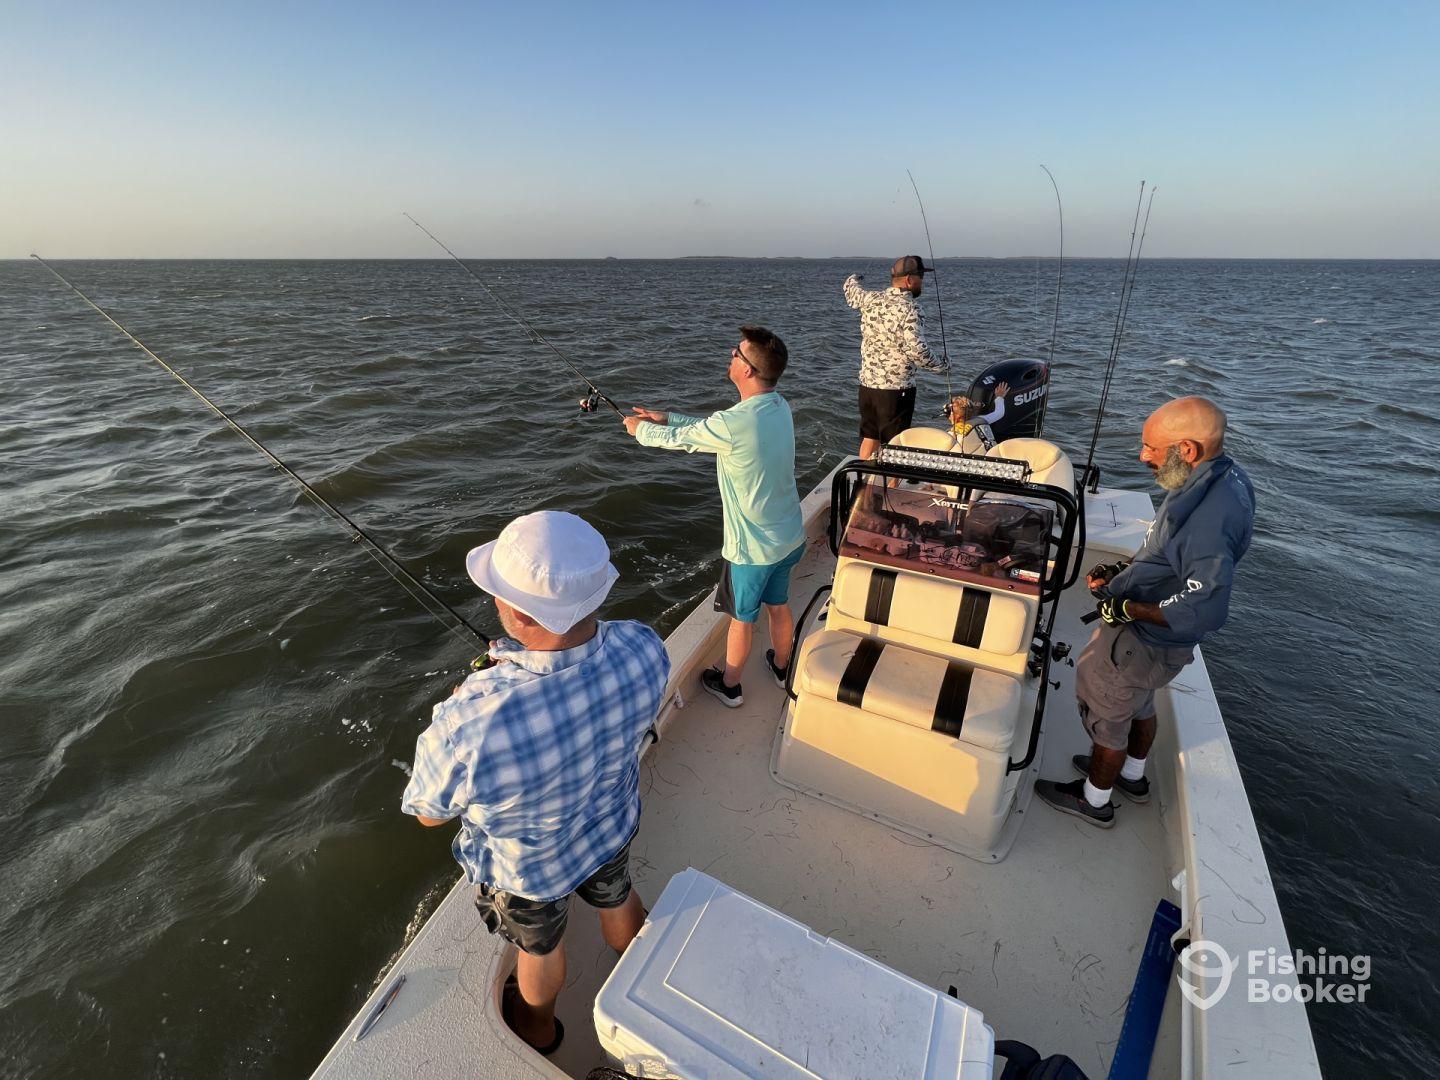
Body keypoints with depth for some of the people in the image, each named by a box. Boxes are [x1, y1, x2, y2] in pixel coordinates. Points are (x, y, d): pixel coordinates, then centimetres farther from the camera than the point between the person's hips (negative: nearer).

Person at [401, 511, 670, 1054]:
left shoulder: (466, 726, -46)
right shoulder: (643, 649, -34)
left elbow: (429, 812, -21)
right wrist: (523, 666, -9)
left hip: (528, 866, -2)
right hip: (613, 828, 3)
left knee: (540, 946, 31)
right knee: (617, 898, 36)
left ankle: (539, 1027, 66)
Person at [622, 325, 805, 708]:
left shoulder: (733, 423, -29)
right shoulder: (779, 406, -3)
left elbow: (677, 439, -11)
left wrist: (641, 429, 9)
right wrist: (666, 417, 13)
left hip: (753, 547, -7)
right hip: (790, 537, 7)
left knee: (742, 618, 15)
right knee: (778, 606, 26)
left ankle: (729, 686, 38)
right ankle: (781, 667, 49)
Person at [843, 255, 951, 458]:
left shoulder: (870, 299, 2)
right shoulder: (909, 309, -17)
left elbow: (851, 290, 24)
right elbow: (917, 350, -27)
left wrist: (854, 278, 47)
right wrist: (942, 364, -10)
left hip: (867, 384, 7)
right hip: (896, 389, -6)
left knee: (869, 438, 17)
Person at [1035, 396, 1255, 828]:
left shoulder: (1212, 513, -35)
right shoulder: (1221, 476, -3)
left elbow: (1204, 610, -34)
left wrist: (1128, 608, -24)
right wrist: (1124, 571, 4)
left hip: (1143, 640, -9)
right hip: (1146, 633, 9)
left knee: (1105, 712, 13)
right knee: (1137, 702, 30)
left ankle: (1094, 800, 36)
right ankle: (1132, 774, 55)